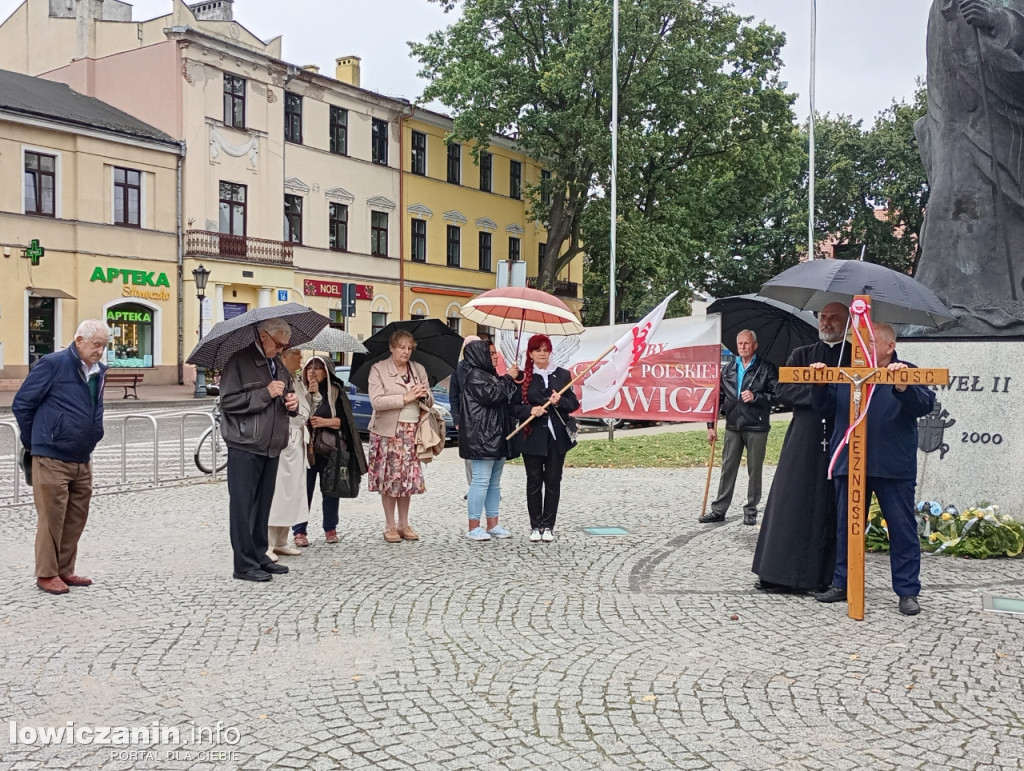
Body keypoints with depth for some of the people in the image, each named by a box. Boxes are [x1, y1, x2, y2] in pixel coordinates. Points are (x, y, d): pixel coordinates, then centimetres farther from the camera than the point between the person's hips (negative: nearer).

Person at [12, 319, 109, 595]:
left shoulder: (98, 371, 8)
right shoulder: (53, 364, -12)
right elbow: (21, 403, -7)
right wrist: (33, 442, 0)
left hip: (82, 459, 7)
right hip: (52, 459, -7)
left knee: (76, 518, 12)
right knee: (52, 517, 1)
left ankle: (65, 570, 24)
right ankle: (46, 574, 12)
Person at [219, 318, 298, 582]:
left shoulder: (278, 364, 16)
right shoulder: (239, 361, -8)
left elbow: (287, 394, 29)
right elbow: (228, 401, -16)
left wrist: (292, 403, 5)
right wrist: (266, 393, -18)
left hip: (272, 446, 7)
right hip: (245, 446, -7)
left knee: (263, 504, 13)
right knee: (243, 505, -3)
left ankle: (259, 557, 22)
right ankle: (245, 564, 2)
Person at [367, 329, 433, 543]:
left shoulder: (419, 369, 14)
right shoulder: (378, 369, 0)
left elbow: (430, 402, 14)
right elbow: (376, 401, -12)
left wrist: (424, 395, -9)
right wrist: (404, 398, -17)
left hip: (413, 431, 4)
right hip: (388, 431, -4)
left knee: (408, 478, 5)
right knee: (389, 478, -1)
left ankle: (404, 524, 15)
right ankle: (390, 526, 8)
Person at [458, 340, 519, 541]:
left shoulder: (490, 375, 21)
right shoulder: (474, 375, -9)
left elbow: (509, 399, 24)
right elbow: (491, 396, -21)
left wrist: (511, 380, 8)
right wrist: (508, 379, -9)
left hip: (497, 437, 10)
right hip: (481, 437, -10)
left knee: (495, 482, 11)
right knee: (481, 480, -8)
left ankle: (492, 525, 17)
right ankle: (474, 527, -3)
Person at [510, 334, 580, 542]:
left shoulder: (562, 374, 8)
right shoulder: (523, 377, 3)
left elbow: (574, 403, 7)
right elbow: (514, 406, 0)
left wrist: (560, 402, -13)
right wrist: (530, 410, -18)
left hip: (557, 436, 1)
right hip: (532, 436, -1)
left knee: (553, 481, 3)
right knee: (534, 481, 3)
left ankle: (548, 526, 11)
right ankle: (535, 526, 12)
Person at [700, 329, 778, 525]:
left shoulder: (766, 368, -1)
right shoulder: (729, 369, 10)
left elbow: (775, 395, -3)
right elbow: (719, 396, 12)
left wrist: (755, 397, -19)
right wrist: (711, 425, 8)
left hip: (756, 427, -3)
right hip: (733, 426, 3)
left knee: (754, 470, 4)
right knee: (727, 469, 6)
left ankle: (751, 511, 14)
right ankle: (718, 510, 11)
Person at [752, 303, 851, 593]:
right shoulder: (801, 355, 15)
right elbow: (782, 390, 3)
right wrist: (815, 391, -11)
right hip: (803, 442, 1)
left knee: (833, 510, 0)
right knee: (792, 503, 0)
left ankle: (825, 576, 7)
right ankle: (780, 574, 5)